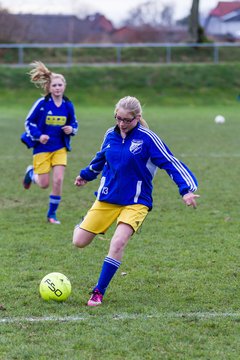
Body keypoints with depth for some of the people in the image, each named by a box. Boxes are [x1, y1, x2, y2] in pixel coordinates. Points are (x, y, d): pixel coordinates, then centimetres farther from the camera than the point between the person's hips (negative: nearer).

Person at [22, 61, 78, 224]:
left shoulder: (68, 105, -3)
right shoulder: (42, 103, -12)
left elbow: (74, 123, 11)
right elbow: (29, 122, -4)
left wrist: (71, 129, -11)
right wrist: (38, 136, -18)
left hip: (60, 148, 2)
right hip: (42, 148, -2)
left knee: (58, 180, -9)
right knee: (44, 184, 0)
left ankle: (52, 213, 8)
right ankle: (31, 172, 36)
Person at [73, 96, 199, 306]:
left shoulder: (148, 138, -13)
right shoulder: (111, 135, 1)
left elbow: (171, 163, -15)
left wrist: (187, 189, -27)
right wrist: (86, 175, 38)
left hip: (135, 202, -4)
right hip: (107, 198, 4)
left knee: (118, 243, -24)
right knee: (79, 242, 2)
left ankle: (99, 292, -10)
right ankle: (85, 225, 41)